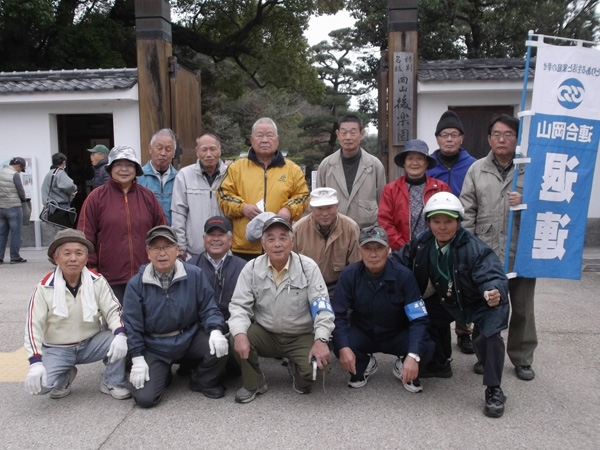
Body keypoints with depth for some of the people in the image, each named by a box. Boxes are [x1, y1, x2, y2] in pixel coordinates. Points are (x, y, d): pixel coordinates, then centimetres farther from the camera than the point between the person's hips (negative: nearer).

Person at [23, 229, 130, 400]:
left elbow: (112, 310, -9)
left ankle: (112, 383, 0)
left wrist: (120, 335, -30)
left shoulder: (97, 281, -9)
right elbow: (33, 325, -14)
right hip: (56, 349, -1)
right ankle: (66, 377, 12)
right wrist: (35, 363, -25)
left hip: (91, 344, 1)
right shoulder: (44, 288, -13)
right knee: (42, 383, -26)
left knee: (123, 339, -25)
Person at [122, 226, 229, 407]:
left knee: (219, 348, -27)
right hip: (154, 347, 0)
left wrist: (216, 331, -22)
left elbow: (208, 308, -2)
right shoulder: (136, 283, -6)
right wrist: (137, 359, -7)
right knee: (145, 398, -15)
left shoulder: (194, 275, -5)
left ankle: (204, 382, 7)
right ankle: (162, 374, 23)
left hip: (190, 338, 1)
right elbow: (132, 324, -2)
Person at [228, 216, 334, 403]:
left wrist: (321, 340, -29)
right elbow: (239, 305, -8)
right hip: (265, 334, 2)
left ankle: (297, 371, 14)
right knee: (236, 338, -25)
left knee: (315, 367, -27)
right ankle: (253, 383, 4)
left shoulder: (308, 267, -11)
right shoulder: (252, 268, -6)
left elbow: (322, 306, -14)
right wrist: (240, 334, -28)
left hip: (301, 337, -1)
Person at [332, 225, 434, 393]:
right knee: (340, 345, -31)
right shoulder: (349, 275, -16)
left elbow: (419, 319, -19)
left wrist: (413, 356, -34)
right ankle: (365, 364, 7)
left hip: (397, 336, -1)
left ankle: (404, 367, 8)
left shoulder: (403, 275, -19)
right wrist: (343, 347, -33)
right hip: (362, 334, 1)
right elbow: (337, 315, -15)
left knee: (426, 349, -30)